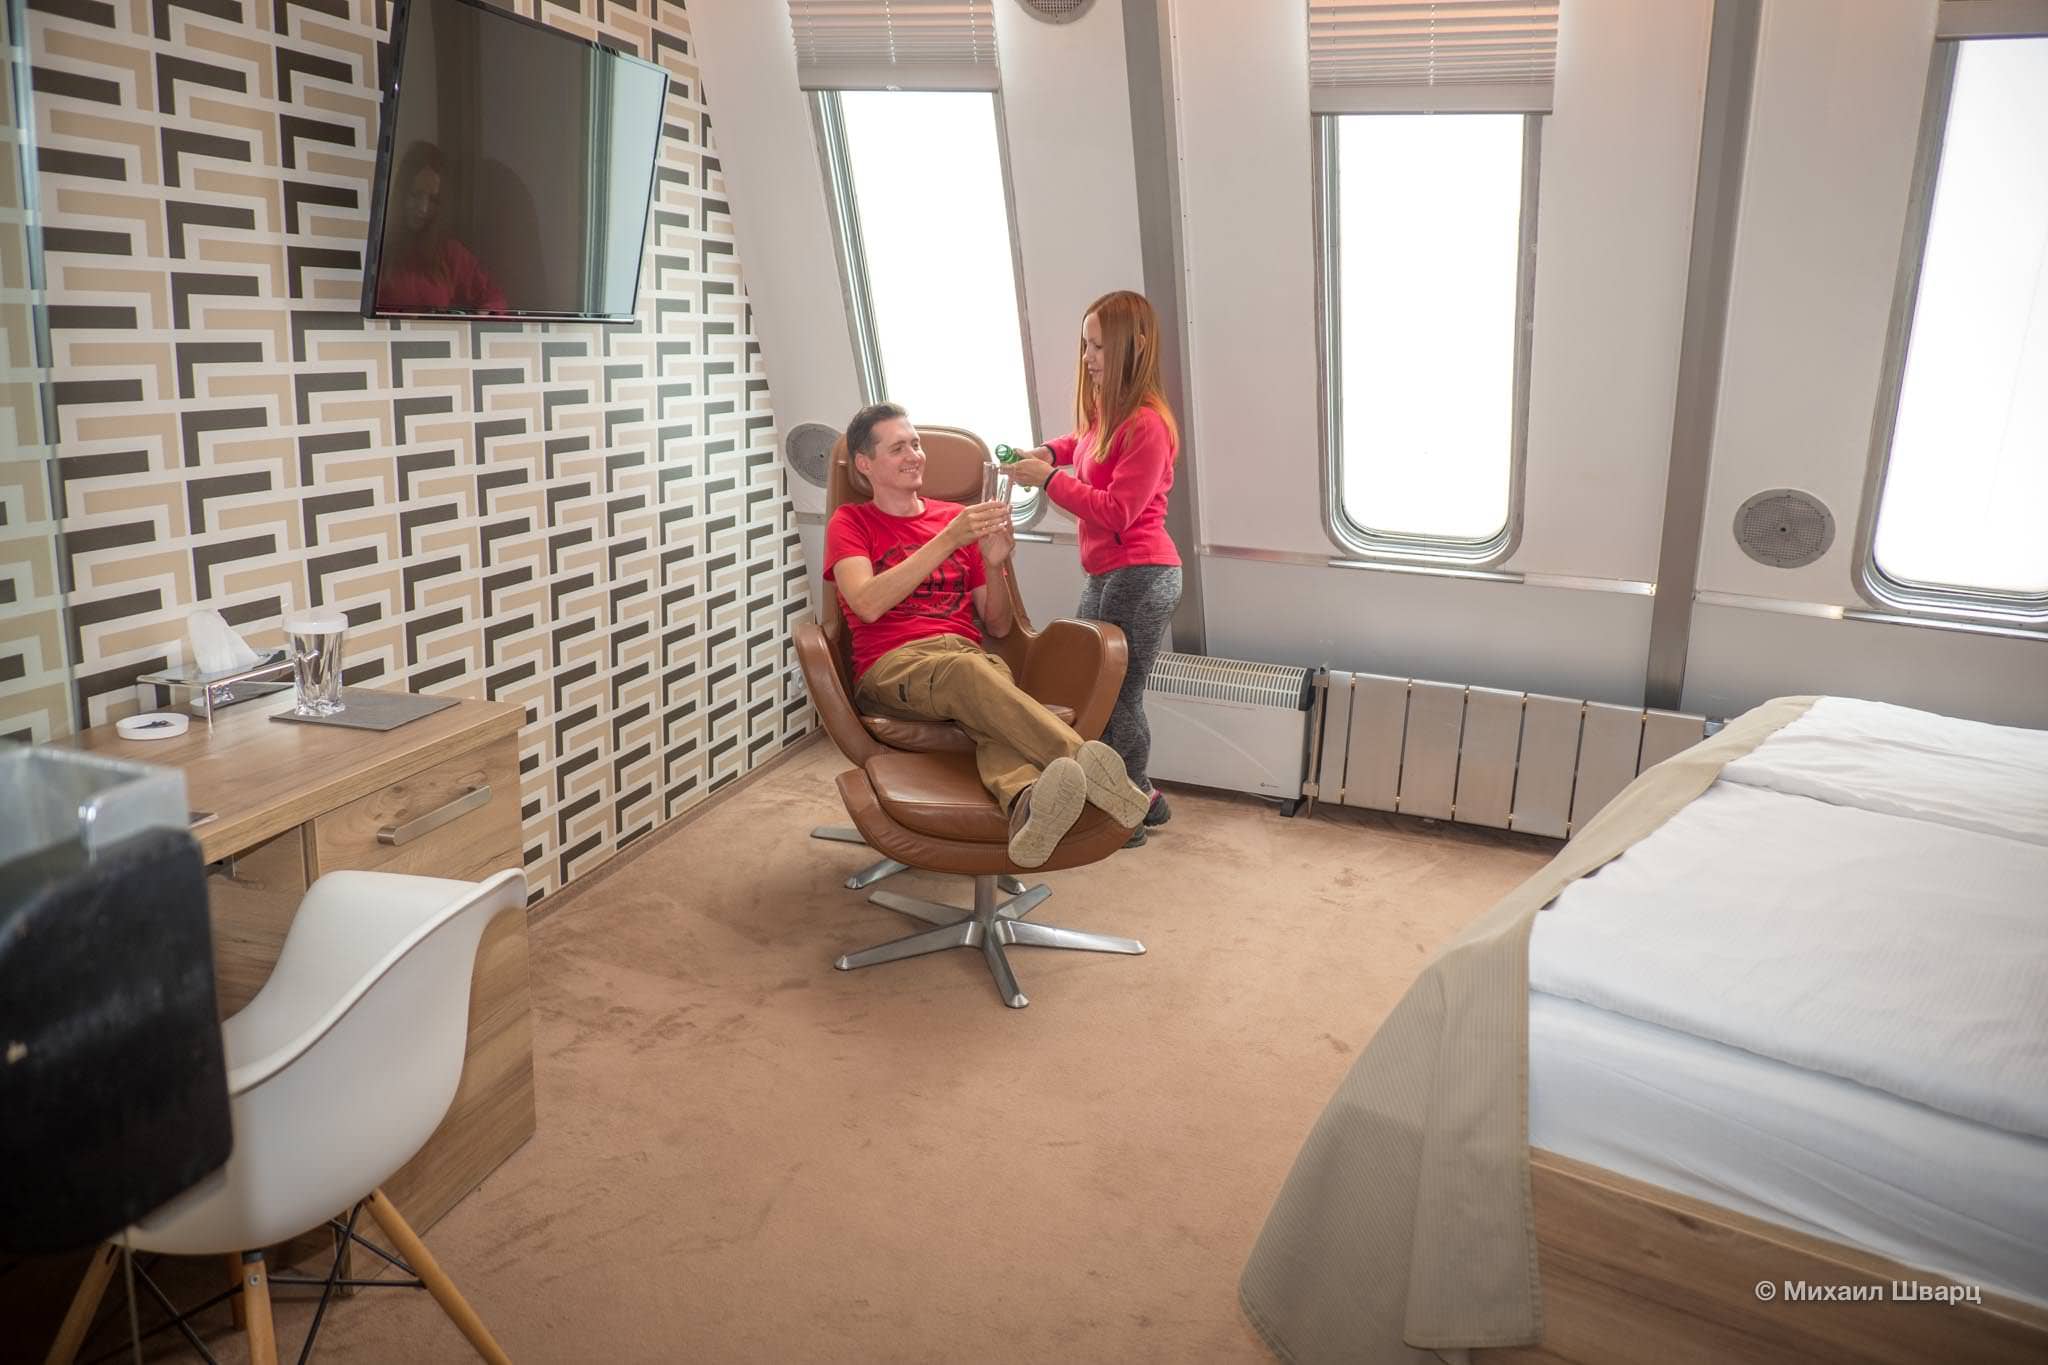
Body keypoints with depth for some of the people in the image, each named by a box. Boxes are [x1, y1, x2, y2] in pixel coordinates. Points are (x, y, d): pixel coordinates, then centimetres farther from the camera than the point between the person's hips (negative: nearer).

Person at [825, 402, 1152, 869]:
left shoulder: (958, 517, 23)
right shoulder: (850, 523, 15)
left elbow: (998, 627, 21)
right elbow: (868, 604, -8)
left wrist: (994, 565, 0)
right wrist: (948, 540, -13)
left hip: (972, 658, 3)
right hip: (892, 667, -2)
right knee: (966, 671, -39)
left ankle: (1026, 800, -67)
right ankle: (1083, 760, -56)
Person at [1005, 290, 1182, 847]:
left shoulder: (1147, 424, -17)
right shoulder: (1107, 410, 12)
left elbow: (1116, 512, -20)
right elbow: (1086, 441, 36)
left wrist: (1049, 480, -17)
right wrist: (1050, 451, 15)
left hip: (1139, 576, -10)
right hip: (1105, 573, 10)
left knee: (1117, 698, -2)